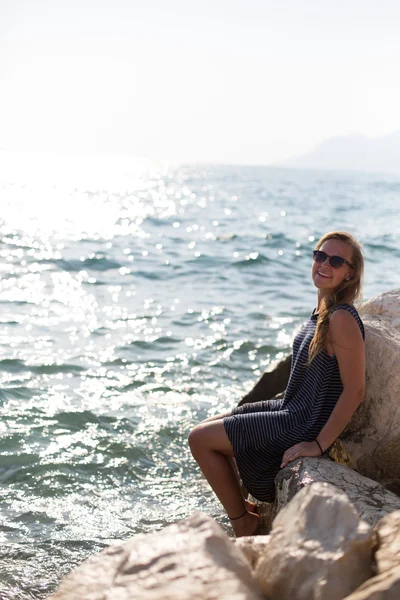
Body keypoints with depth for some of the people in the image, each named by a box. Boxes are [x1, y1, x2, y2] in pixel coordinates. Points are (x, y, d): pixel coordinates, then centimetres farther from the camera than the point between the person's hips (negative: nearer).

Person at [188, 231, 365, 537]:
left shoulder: (342, 319, -23)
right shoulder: (323, 310, 5)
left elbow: (354, 390, -25)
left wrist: (319, 444, -21)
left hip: (304, 427, -9)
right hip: (290, 410, 9)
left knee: (201, 439, -6)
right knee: (204, 429, 16)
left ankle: (243, 526, 8)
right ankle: (241, 505, 25)